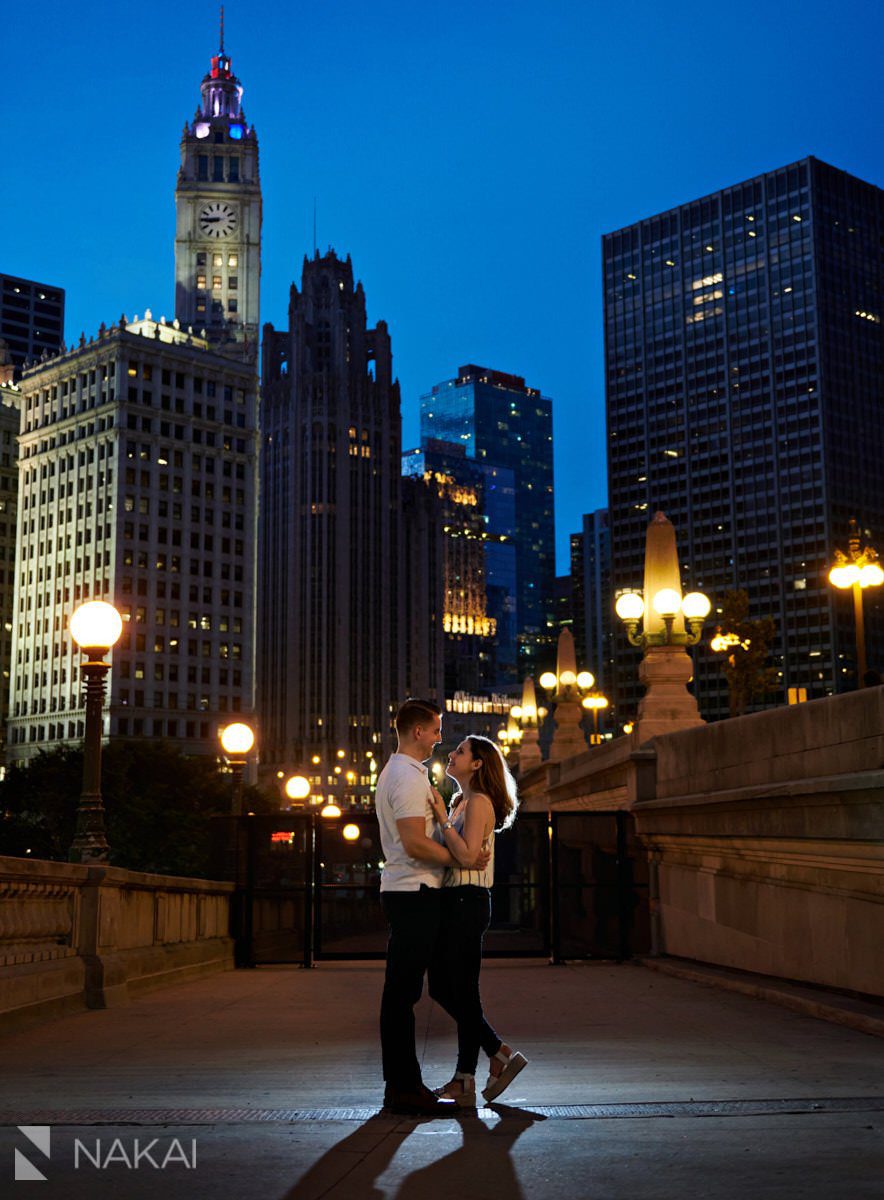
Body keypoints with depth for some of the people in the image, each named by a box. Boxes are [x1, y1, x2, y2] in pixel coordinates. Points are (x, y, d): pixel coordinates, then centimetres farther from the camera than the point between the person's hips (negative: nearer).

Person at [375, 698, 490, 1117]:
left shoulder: (396, 772, 21)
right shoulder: (409, 776, -14)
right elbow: (415, 844, -21)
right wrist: (465, 859, -13)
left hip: (401, 890, 11)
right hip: (414, 893, -11)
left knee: (401, 991, 12)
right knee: (403, 992, -8)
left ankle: (400, 1085, 17)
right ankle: (405, 1088, -5)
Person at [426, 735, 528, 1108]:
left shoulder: (479, 802, -10)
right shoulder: (458, 801, 17)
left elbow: (467, 856, -20)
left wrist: (442, 819, -19)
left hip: (468, 902, -10)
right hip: (451, 899, 10)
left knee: (462, 991, -3)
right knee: (441, 987, 12)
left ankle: (465, 1080, 6)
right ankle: (500, 1053, 20)